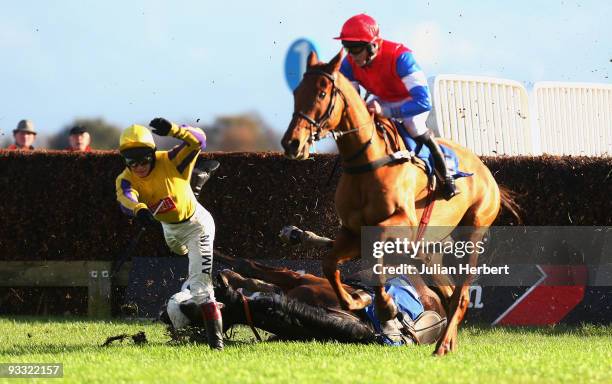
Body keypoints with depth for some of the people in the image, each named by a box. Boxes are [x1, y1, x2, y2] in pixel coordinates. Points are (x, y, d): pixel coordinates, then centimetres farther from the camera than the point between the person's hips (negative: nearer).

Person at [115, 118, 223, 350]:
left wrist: (172, 130, -64)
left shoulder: (170, 162, -31)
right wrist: (138, 209, -71)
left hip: (195, 224, -6)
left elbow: (198, 141, -46)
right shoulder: (126, 179, -24)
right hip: (169, 226, 6)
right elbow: (125, 198, -47)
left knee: (199, 281, -17)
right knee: (179, 250, 39)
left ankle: (215, 337, -16)